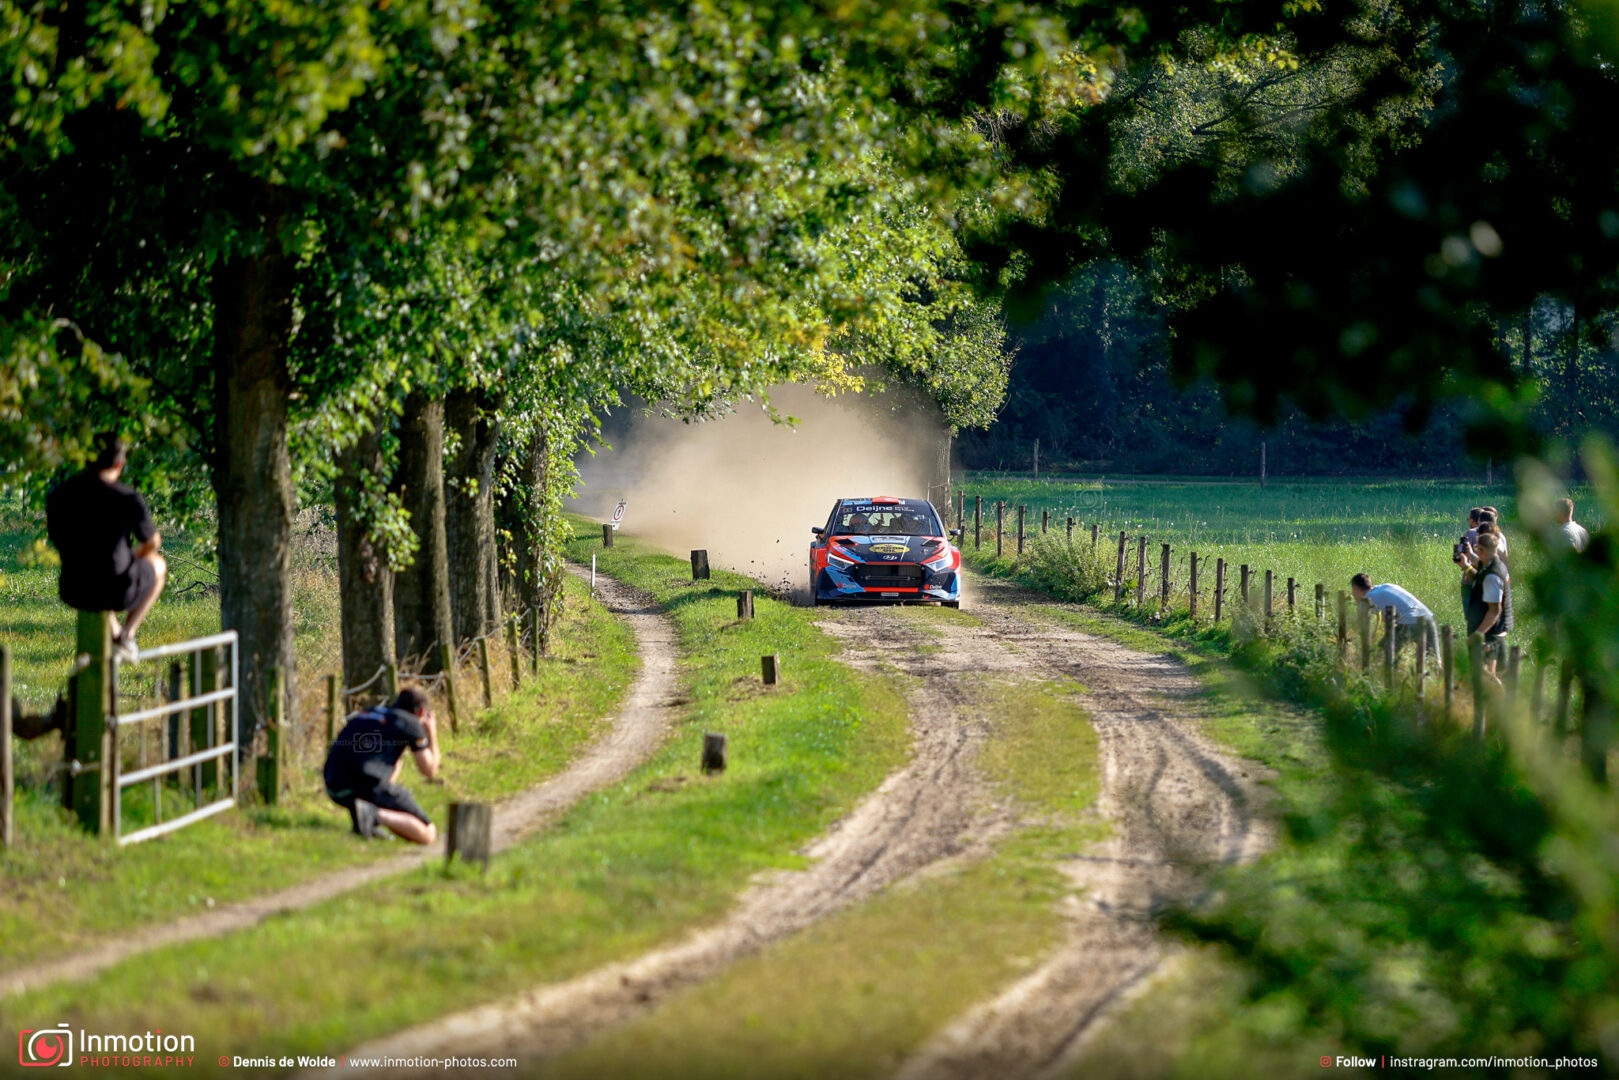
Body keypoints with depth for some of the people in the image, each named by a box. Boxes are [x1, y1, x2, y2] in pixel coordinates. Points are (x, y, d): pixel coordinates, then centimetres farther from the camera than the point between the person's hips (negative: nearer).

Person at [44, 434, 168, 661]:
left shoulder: (58, 495, -1)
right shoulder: (127, 498, -13)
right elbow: (152, 542, -1)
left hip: (73, 593, 4)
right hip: (117, 591, -4)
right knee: (157, 566, 30)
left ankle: (114, 633, 32)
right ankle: (127, 634, 17)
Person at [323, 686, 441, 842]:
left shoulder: (367, 713, 26)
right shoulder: (412, 723, 7)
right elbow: (429, 771, 12)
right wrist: (432, 733, 25)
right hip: (369, 785, -7)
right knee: (428, 835, 1)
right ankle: (373, 814, -20)